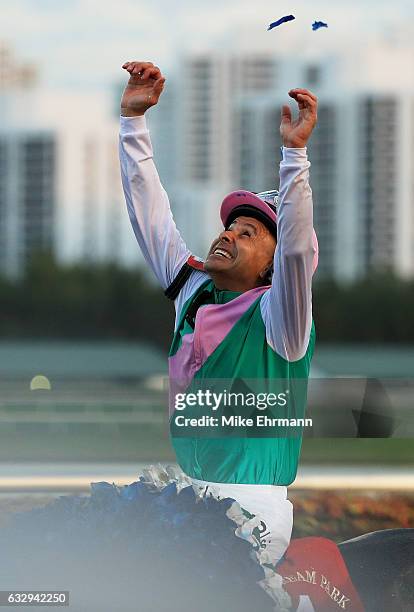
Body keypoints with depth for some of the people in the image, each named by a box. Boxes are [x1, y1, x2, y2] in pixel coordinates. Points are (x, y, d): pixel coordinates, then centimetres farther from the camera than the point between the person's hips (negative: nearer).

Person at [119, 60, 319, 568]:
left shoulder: (276, 315, -6)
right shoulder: (193, 290, 11)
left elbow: (297, 248, -24)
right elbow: (150, 212, 14)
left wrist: (294, 153, -32)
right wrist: (133, 118, 11)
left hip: (250, 511, -6)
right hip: (186, 497, 6)